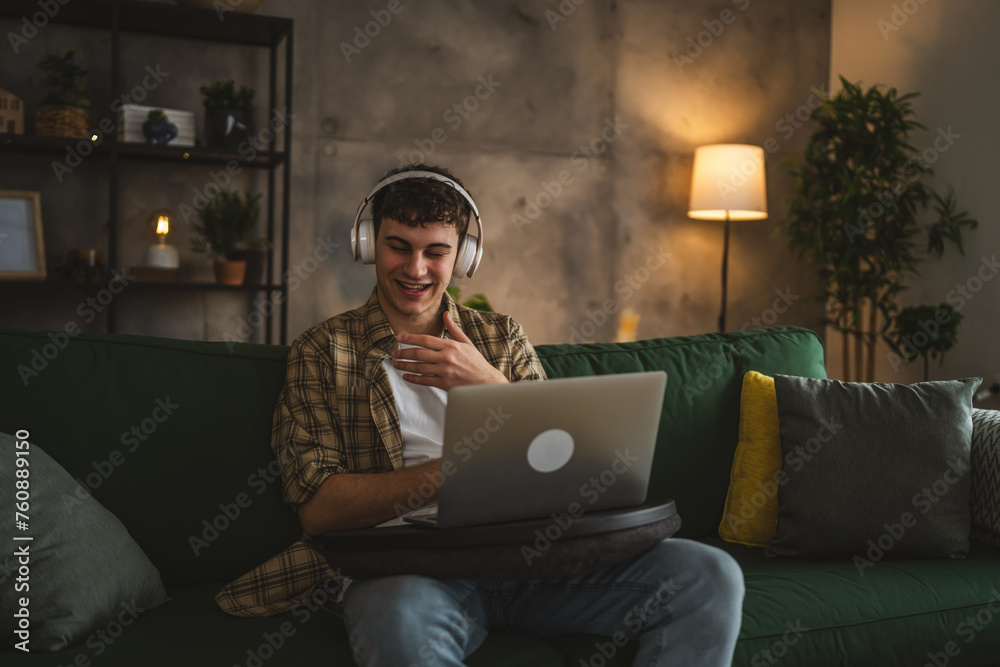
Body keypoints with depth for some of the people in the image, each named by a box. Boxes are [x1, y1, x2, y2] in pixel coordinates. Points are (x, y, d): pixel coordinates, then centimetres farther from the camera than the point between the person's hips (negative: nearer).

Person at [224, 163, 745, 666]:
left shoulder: (502, 338, 19)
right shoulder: (322, 351, 10)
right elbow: (317, 508, -2)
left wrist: (488, 386, -6)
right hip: (404, 567, -3)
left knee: (711, 576, -18)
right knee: (401, 619, -42)